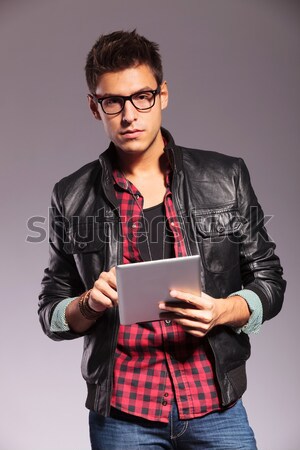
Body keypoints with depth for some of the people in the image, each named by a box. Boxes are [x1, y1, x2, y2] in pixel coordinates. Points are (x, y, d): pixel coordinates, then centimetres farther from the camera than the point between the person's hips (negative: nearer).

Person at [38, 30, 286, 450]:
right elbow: (51, 313, 6)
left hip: (215, 406, 0)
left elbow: (269, 281, 4)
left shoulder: (225, 178, -1)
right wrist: (88, 305, -15)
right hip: (120, 415, 1)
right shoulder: (72, 198, 0)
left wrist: (222, 311, -15)